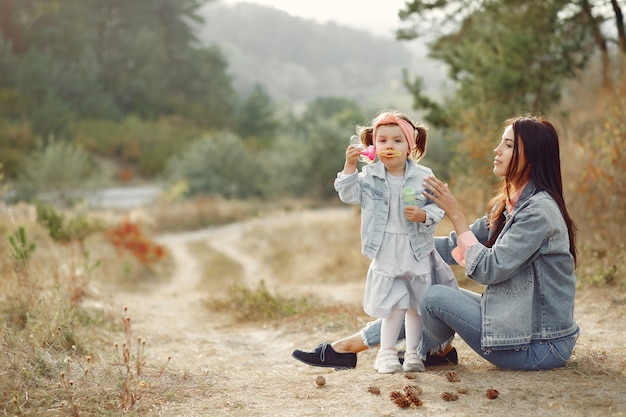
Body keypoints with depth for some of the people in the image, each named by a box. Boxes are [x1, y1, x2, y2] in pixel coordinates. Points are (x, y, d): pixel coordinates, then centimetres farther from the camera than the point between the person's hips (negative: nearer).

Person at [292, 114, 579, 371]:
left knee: (434, 297, -12)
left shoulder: (539, 210, -20)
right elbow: (456, 247, 9)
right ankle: (347, 347, 12)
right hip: (517, 322, 9)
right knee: (429, 295, 7)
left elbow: (488, 270, -23)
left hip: (539, 347, -9)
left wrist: (456, 215, -18)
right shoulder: (510, 204, 10)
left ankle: (437, 351, 18)